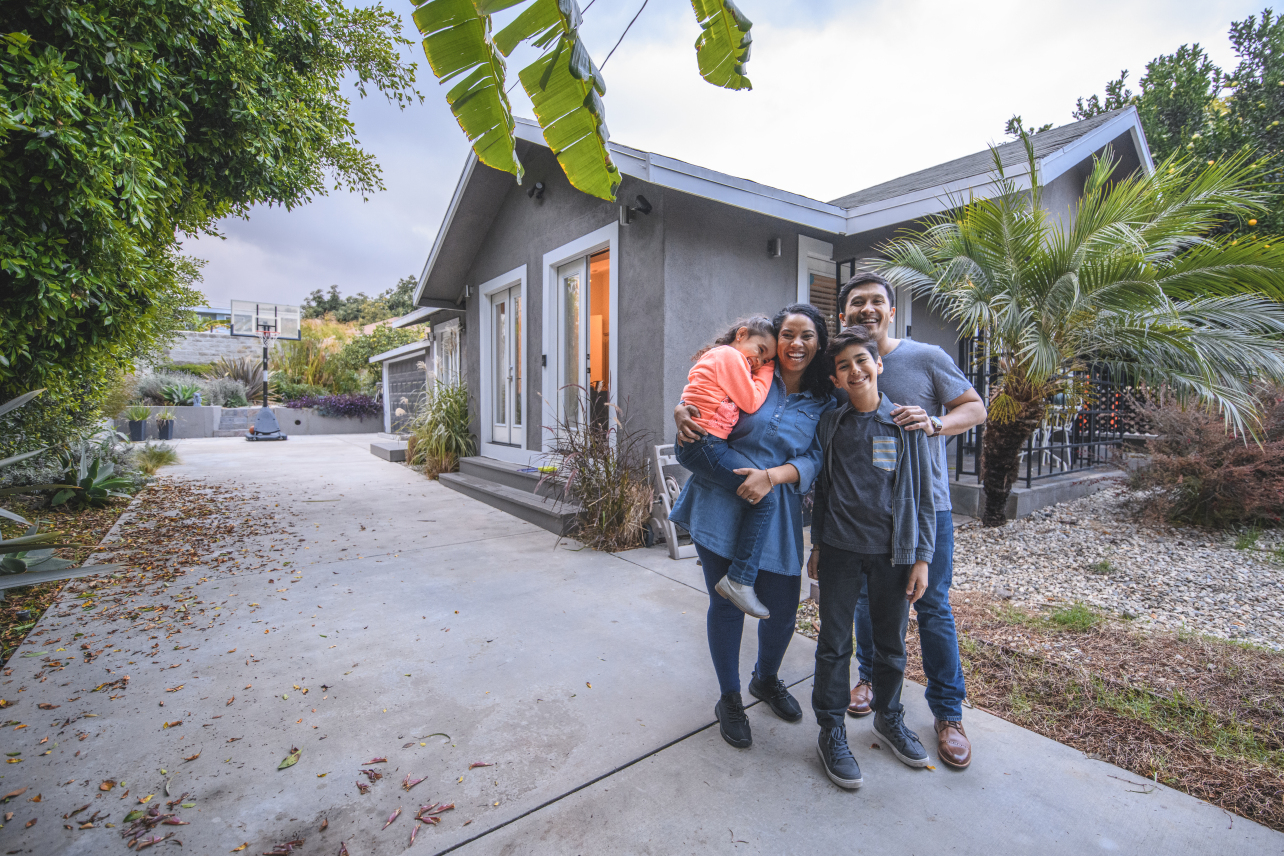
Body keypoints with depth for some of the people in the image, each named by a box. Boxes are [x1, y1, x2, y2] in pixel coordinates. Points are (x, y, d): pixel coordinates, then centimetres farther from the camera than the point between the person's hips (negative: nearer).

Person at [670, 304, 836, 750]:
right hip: (719, 504, -1)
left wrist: (772, 475, -21)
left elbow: (815, 459, -3)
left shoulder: (824, 404, 5)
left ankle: (766, 679, 44)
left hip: (775, 515, 2)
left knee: (782, 608, 10)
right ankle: (729, 699, 33)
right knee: (726, 605, 8)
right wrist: (682, 413, -12)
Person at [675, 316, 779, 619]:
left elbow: (746, 401, 25)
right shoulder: (730, 355, -4)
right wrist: (766, 372, 6)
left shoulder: (719, 356, 27)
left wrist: (763, 369, 17)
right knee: (764, 497, -14)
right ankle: (739, 580, -12)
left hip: (696, 445, 11)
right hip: (705, 443, -11)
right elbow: (751, 403, -7)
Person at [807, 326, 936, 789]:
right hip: (840, 549, 0)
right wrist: (817, 546, 9)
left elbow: (921, 494, 0)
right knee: (834, 643, 6)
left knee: (892, 643, 16)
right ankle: (831, 731, 24)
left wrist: (921, 557, -3)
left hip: (892, 551, 0)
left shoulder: (905, 423, -2)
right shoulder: (829, 424, 1)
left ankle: (889, 717, 40)